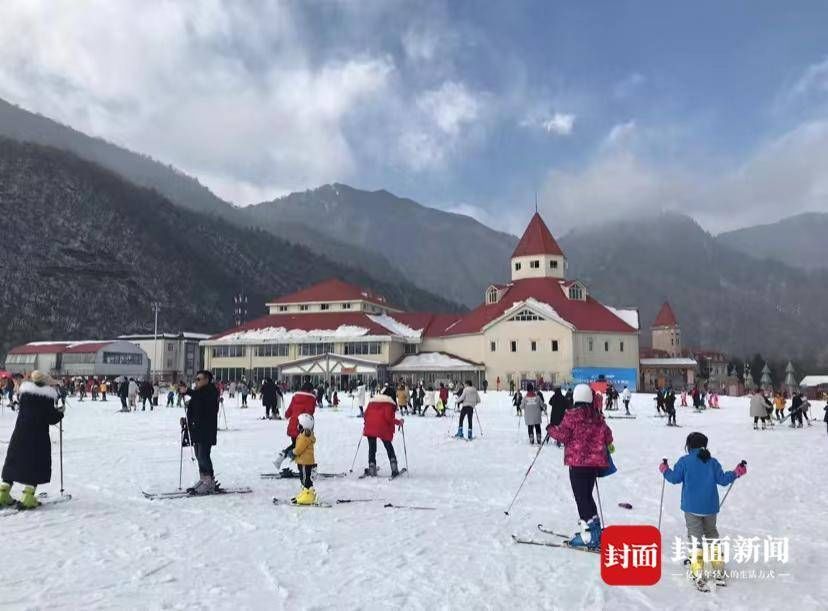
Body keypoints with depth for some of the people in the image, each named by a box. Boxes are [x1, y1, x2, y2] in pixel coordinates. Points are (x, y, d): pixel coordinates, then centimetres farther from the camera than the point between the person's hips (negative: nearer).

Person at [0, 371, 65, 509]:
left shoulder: (24, 392, 2)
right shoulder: (48, 397, -7)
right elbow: (51, 419, -8)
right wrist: (60, 413, 11)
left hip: (20, 433, 4)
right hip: (39, 436, -4)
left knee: (13, 462, 14)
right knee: (37, 464, 3)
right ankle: (27, 498, -4)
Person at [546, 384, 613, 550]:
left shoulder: (572, 415, -10)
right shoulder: (597, 415, 7)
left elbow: (562, 435, -10)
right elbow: (607, 433, 13)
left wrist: (550, 429, 10)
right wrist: (608, 444, 36)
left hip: (578, 462, -6)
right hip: (595, 461, 7)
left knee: (581, 498, -3)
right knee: (587, 496, 19)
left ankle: (588, 536, -6)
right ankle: (594, 530, 22)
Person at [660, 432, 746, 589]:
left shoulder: (684, 461, -9)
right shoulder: (712, 462, 1)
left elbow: (674, 478, -7)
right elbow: (722, 479, 2)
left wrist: (665, 469, 12)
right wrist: (737, 472, 17)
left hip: (691, 507, -4)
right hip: (710, 507, 4)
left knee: (695, 536, 0)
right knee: (711, 532, 22)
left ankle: (698, 572, -9)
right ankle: (719, 566, 28)